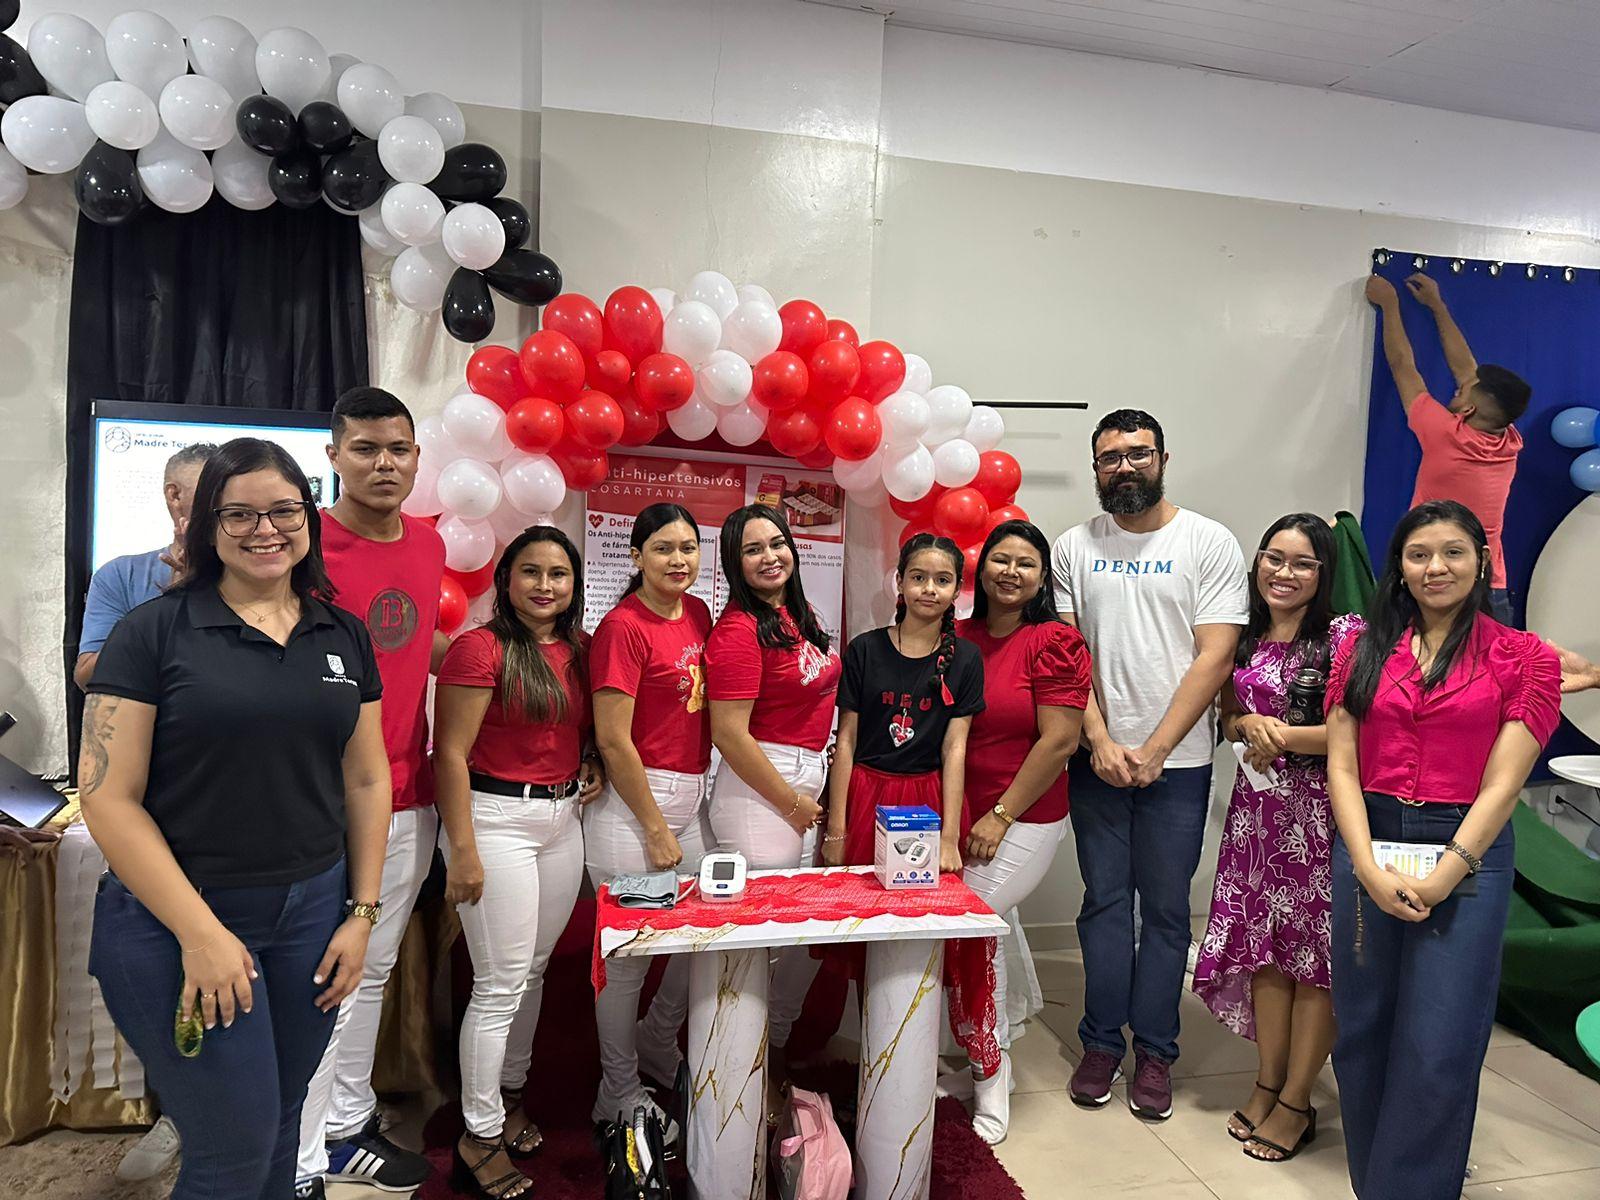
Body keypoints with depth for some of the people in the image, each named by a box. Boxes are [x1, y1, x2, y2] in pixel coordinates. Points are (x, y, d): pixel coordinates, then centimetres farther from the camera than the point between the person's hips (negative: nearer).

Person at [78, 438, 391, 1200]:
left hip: (312, 912, 4)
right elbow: (108, 798, -11)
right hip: (177, 920, -4)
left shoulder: (344, 636, 5)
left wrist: (361, 914, 3)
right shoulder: (153, 631, -7)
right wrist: (200, 932, -15)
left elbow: (366, 781, 8)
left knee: (281, 1124, 16)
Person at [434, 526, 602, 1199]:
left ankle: (509, 1094, 36)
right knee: (501, 983, 0)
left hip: (563, 820, 7)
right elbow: (451, 754, -14)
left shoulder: (579, 650, 8)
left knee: (534, 969, 17)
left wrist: (595, 766, 3)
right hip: (497, 818, -7)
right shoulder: (481, 649, -12)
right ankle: (480, 1137, 17)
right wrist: (463, 851, -16)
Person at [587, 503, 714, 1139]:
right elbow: (613, 739, -16)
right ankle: (618, 1094, 26)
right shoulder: (623, 627, -14)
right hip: (633, 800, -7)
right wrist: (656, 830, -12)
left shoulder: (698, 614, 8)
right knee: (630, 952, 5)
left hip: (693, 795, 7)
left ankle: (656, 1043, 40)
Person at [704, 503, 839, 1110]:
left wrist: (816, 795, 15)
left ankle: (776, 1052, 36)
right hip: (759, 789, -8)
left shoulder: (801, 616, 11)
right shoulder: (739, 629, -15)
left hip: (808, 783, 8)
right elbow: (729, 734, -19)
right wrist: (791, 803, -11)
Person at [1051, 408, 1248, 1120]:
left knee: (1166, 908, 7)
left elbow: (1214, 657, -7)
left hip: (1176, 762, -2)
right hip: (1097, 758, 2)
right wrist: (1100, 740, -9)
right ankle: (1102, 1044, 21)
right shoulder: (1074, 548, 6)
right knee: (1105, 901, 9)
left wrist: (1153, 749, -12)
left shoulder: (1209, 544, -1)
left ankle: (1154, 1051, 20)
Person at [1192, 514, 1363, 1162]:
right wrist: (1251, 724, -4)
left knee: (1316, 952, 3)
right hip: (1257, 807, 5)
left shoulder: (1344, 635, -8)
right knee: (1264, 942, 10)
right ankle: (1267, 1080, 25)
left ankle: (1295, 1100, 16)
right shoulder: (1245, 640, 10)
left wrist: (1285, 735, -13)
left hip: (1323, 810, -5)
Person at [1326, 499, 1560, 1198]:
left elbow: (1502, 783, -6)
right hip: (1367, 848, 3)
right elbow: (1341, 767, 2)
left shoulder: (1524, 658, 0)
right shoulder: (1363, 651, 7)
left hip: (1468, 854, -2)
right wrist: (1369, 869, -10)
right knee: (1362, 1033, 10)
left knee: (1438, 1050, 0)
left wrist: (1443, 876, -13)